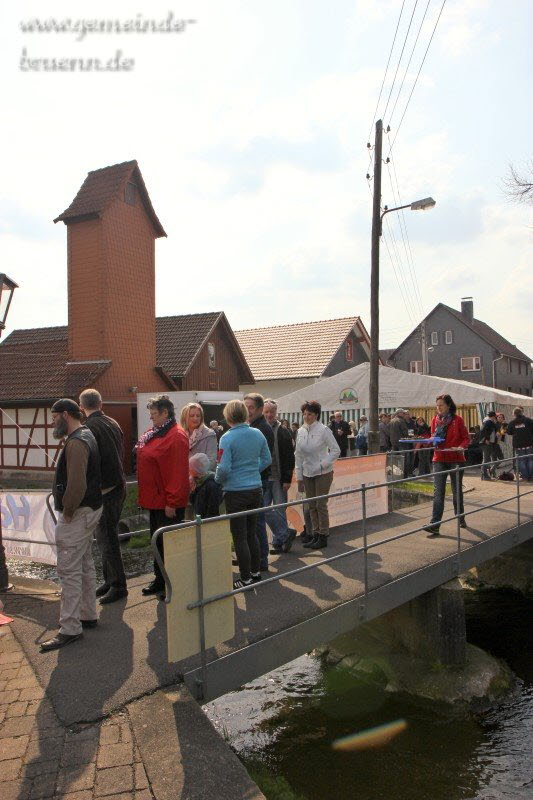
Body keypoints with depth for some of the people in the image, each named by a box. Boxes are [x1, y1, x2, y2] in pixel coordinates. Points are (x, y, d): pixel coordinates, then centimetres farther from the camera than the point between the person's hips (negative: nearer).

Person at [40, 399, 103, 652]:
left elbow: (76, 484, -28)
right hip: (90, 509, 11)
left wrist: (67, 512, -16)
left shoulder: (76, 443, -19)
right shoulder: (87, 436, 14)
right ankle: (87, 615, 28)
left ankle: (70, 628, 1)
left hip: (77, 514, -11)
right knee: (85, 565, 18)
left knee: (69, 570, -5)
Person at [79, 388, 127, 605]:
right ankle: (110, 581, 27)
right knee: (108, 536, 18)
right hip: (118, 486, 8)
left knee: (106, 538, 0)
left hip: (103, 490, -8)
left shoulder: (89, 428, -15)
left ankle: (118, 585, 7)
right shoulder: (113, 423, 9)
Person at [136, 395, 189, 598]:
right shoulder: (153, 433, 11)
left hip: (168, 503, -9)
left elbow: (178, 473, -22)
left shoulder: (176, 436, -18)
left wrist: (172, 503, -23)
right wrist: (145, 496, 16)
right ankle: (160, 580, 32)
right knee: (157, 541, 18)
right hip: (154, 499, 9)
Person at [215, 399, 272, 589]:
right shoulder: (257, 434, 0)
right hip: (256, 489, 6)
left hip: (236, 492, -6)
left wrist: (218, 479, 0)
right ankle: (256, 571, 28)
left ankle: (246, 579, 12)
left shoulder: (227, 438, -16)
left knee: (240, 537, 5)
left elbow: (224, 468, -19)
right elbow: (267, 460, 9)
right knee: (252, 533, 19)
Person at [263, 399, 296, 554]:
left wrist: (287, 479, -10)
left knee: (279, 510, 4)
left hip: (278, 478, -3)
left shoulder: (283, 431, -2)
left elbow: (289, 457, -5)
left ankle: (279, 541, 15)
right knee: (264, 509, -1)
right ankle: (286, 534, 11)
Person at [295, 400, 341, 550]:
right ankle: (315, 534, 20)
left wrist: (323, 464, -15)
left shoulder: (323, 430, -10)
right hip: (307, 474, 5)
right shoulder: (301, 432, 5)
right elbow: (298, 455, 9)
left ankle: (323, 536, 7)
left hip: (323, 474, -5)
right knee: (311, 506, 10)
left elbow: (336, 450, -7)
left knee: (321, 505, -2)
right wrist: (299, 477, 8)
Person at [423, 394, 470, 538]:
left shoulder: (457, 420, -3)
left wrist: (461, 447, -19)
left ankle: (460, 518, 33)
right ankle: (435, 526, -11)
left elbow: (466, 438, 1)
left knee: (457, 491, 13)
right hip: (439, 459, 2)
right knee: (438, 493, -7)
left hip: (455, 459, -2)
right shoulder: (435, 420, 6)